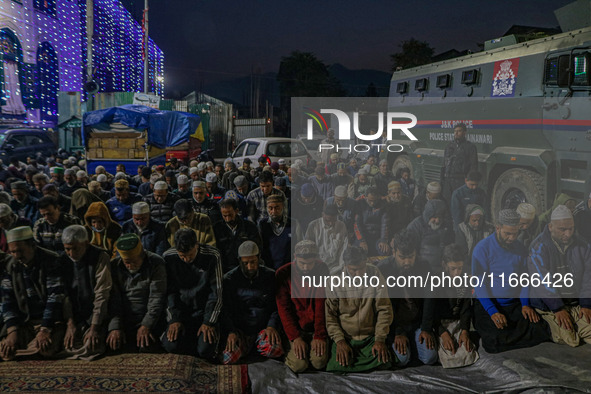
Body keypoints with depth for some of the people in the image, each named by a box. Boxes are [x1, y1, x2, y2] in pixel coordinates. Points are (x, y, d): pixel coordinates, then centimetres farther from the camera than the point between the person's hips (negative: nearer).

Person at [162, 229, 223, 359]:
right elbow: (170, 292, 2)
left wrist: (209, 322, -13)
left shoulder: (212, 256, -12)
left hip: (205, 312, -2)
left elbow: (216, 293, -8)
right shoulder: (168, 257, -6)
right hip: (181, 312, 2)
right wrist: (175, 319, -8)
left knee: (206, 349, -23)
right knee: (171, 345, -23)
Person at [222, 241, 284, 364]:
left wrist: (272, 326, -11)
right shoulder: (229, 279, 3)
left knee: (274, 350, -32)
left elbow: (278, 307, 6)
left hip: (264, 327, 0)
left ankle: (259, 346, 4)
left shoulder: (271, 276, 4)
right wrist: (230, 332, -14)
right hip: (239, 330, 0)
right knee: (229, 357, -27)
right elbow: (225, 310, 1)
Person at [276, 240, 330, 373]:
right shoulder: (283, 274, -8)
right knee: (299, 365, -17)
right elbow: (283, 309, -7)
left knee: (319, 362, -19)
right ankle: (291, 350, 14)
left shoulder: (322, 271, -6)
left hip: (317, 327, 1)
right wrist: (295, 337, -16)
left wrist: (320, 335, -17)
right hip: (296, 328, 0)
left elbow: (322, 305, -9)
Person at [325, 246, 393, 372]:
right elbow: (330, 315, -3)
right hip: (345, 337, -1)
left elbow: (384, 310, -2)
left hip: (371, 337, 1)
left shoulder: (375, 275, -4)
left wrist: (380, 339, -10)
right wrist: (339, 340, -13)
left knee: (382, 363, -24)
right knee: (337, 367, -25)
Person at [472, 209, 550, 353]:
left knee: (539, 332, -17)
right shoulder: (482, 248, -10)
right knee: (495, 340, -28)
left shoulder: (519, 247, 6)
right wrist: (493, 312, -23)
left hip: (515, 303, 5)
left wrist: (525, 304, -5)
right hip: (487, 304, -5)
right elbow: (479, 283, -13)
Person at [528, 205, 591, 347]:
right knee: (570, 340, -19)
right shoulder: (539, 247, -11)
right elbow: (543, 282, -15)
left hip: (576, 302, 4)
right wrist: (558, 309, -18)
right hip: (549, 303, -4)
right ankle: (549, 326, 9)